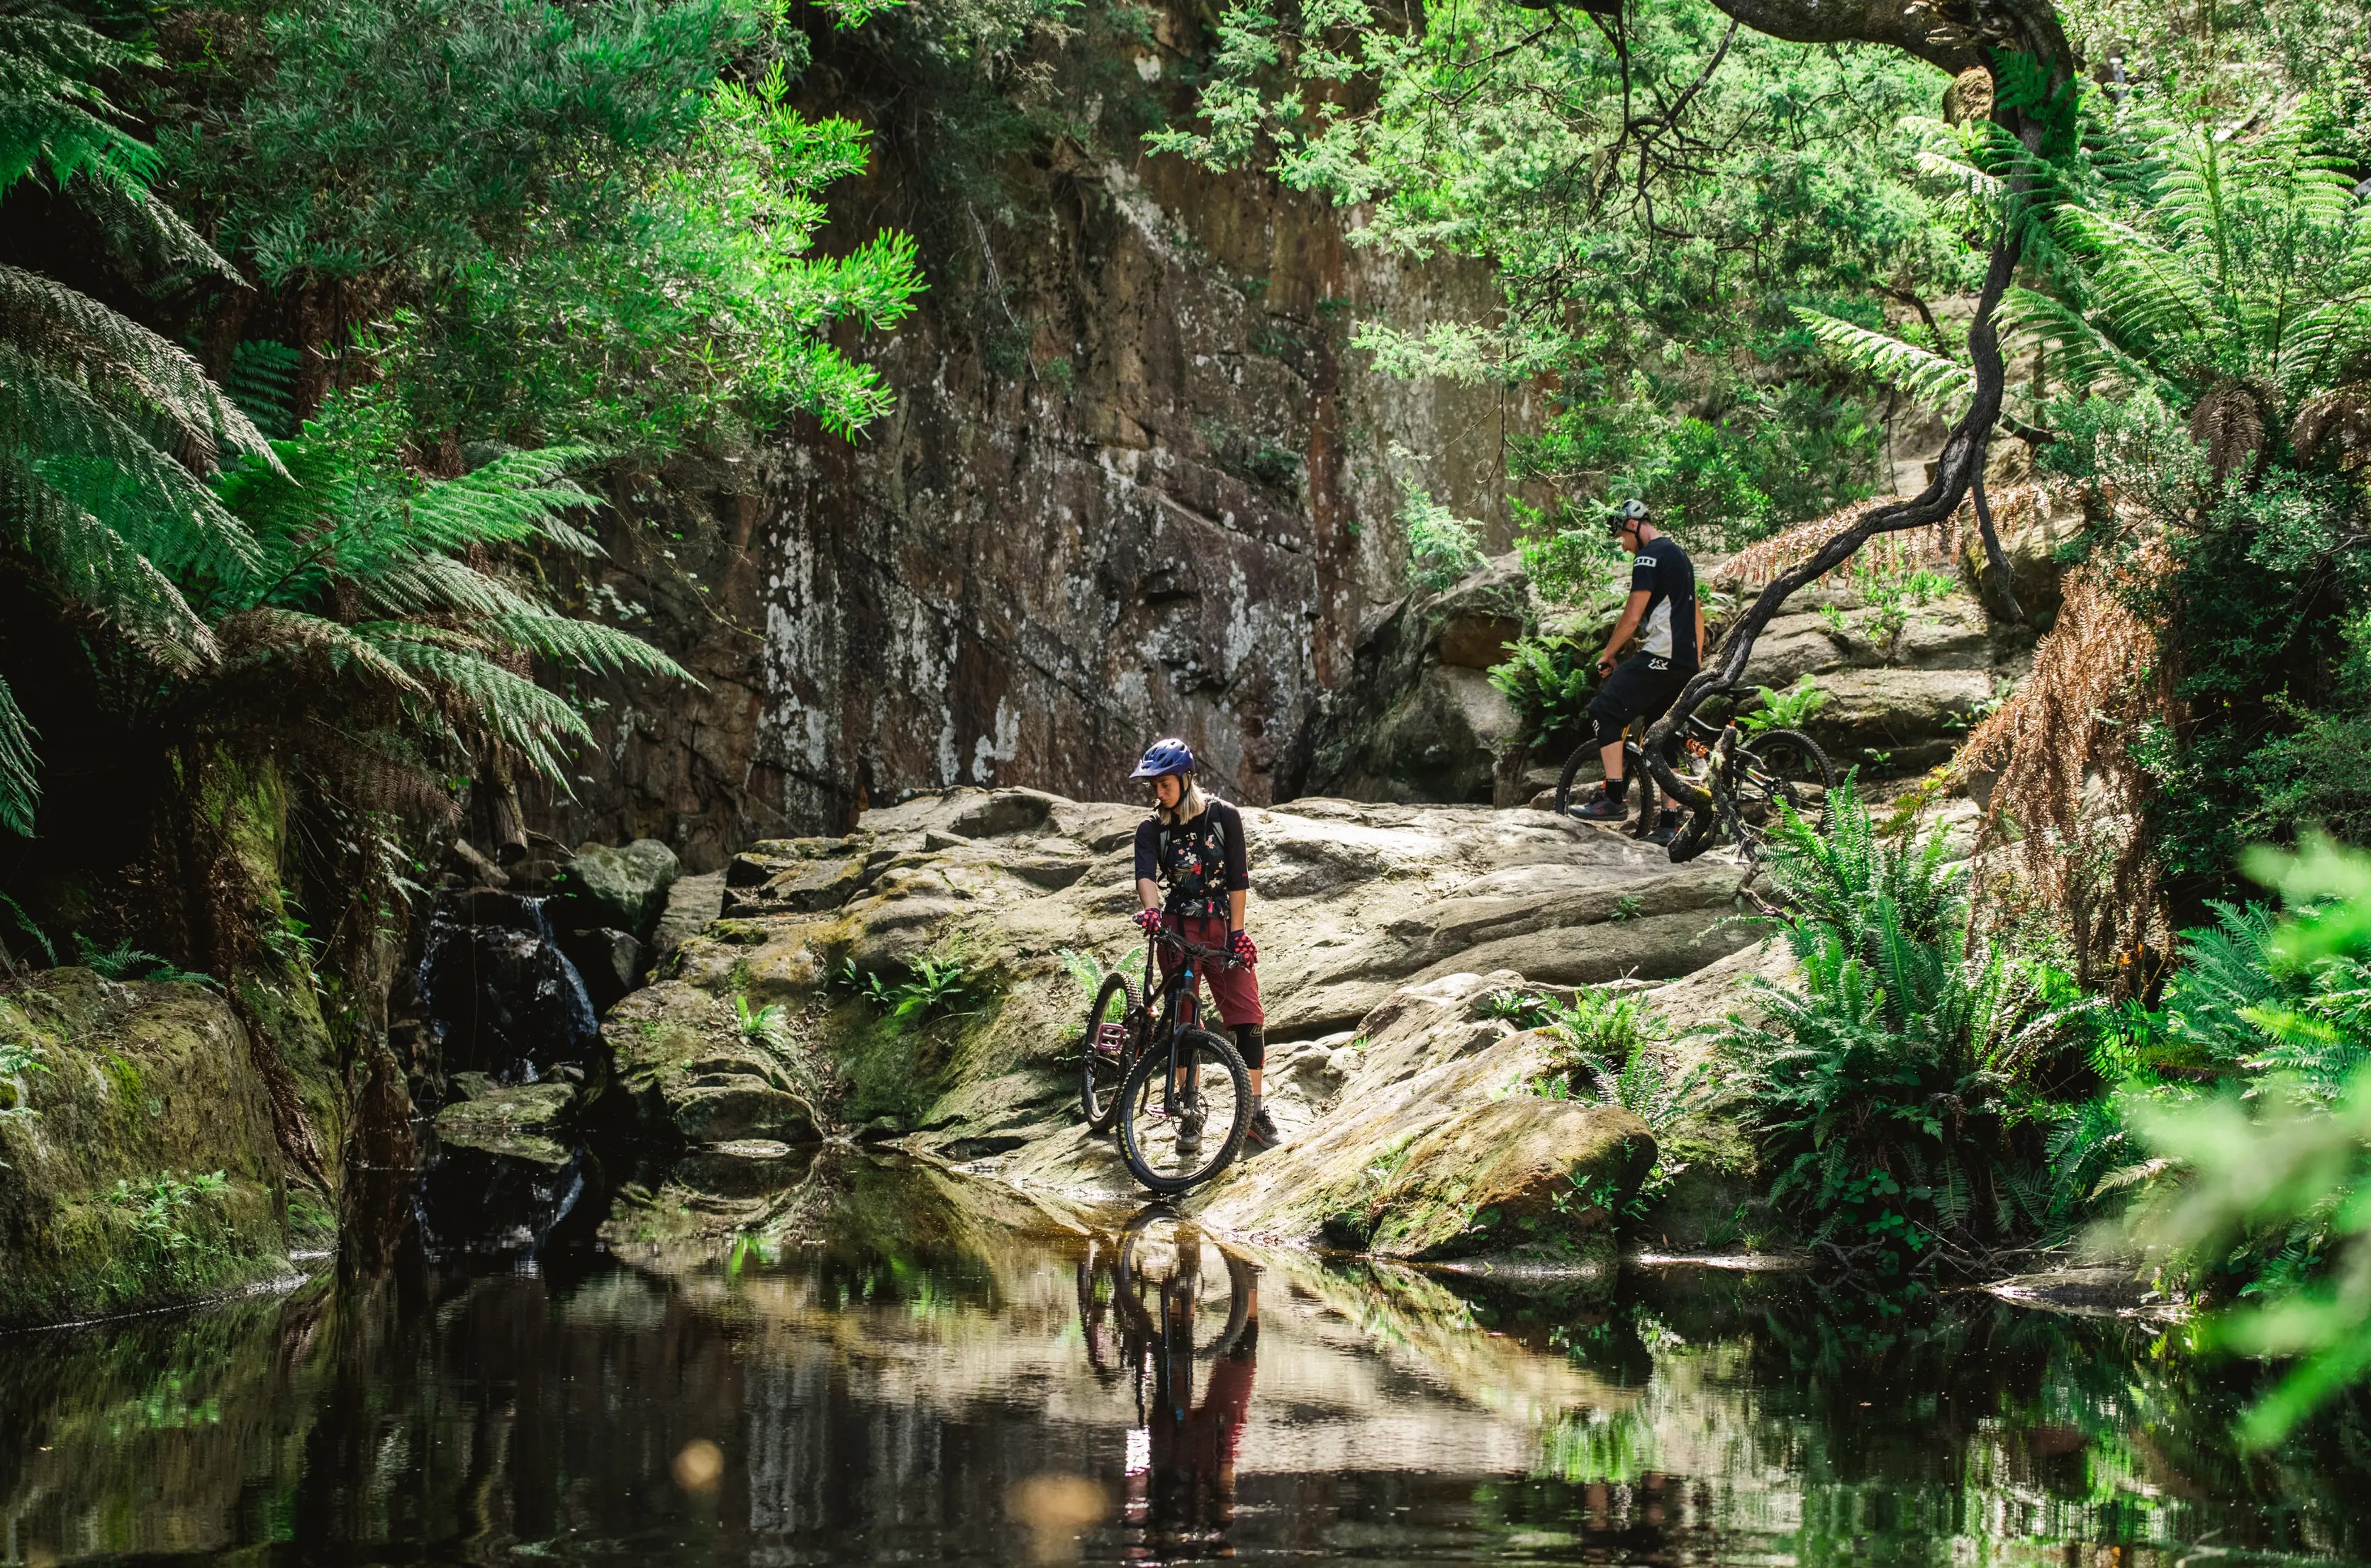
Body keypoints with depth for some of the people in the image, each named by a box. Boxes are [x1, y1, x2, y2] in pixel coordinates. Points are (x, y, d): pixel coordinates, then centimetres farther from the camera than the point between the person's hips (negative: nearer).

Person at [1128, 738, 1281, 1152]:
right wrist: (1152, 910, -37)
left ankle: (1254, 1116, -4)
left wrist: (1237, 932, -10)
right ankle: (1190, 1117, 5)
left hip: (1223, 927, -1)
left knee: (1248, 1017, -8)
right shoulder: (1152, 829, 1)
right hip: (1179, 929, 1)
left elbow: (1239, 877, -4)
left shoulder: (1223, 817, -2)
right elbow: (1146, 873, -17)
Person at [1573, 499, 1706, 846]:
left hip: (1659, 657, -10)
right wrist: (1694, 666, 30)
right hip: (1685, 661, 10)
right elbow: (1697, 615, 27)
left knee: (1605, 710, -9)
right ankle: (1669, 823, 10)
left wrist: (1607, 655, -2)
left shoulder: (1649, 557, -8)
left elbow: (1633, 617, -13)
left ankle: (1615, 798, -15)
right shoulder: (1680, 555, 23)